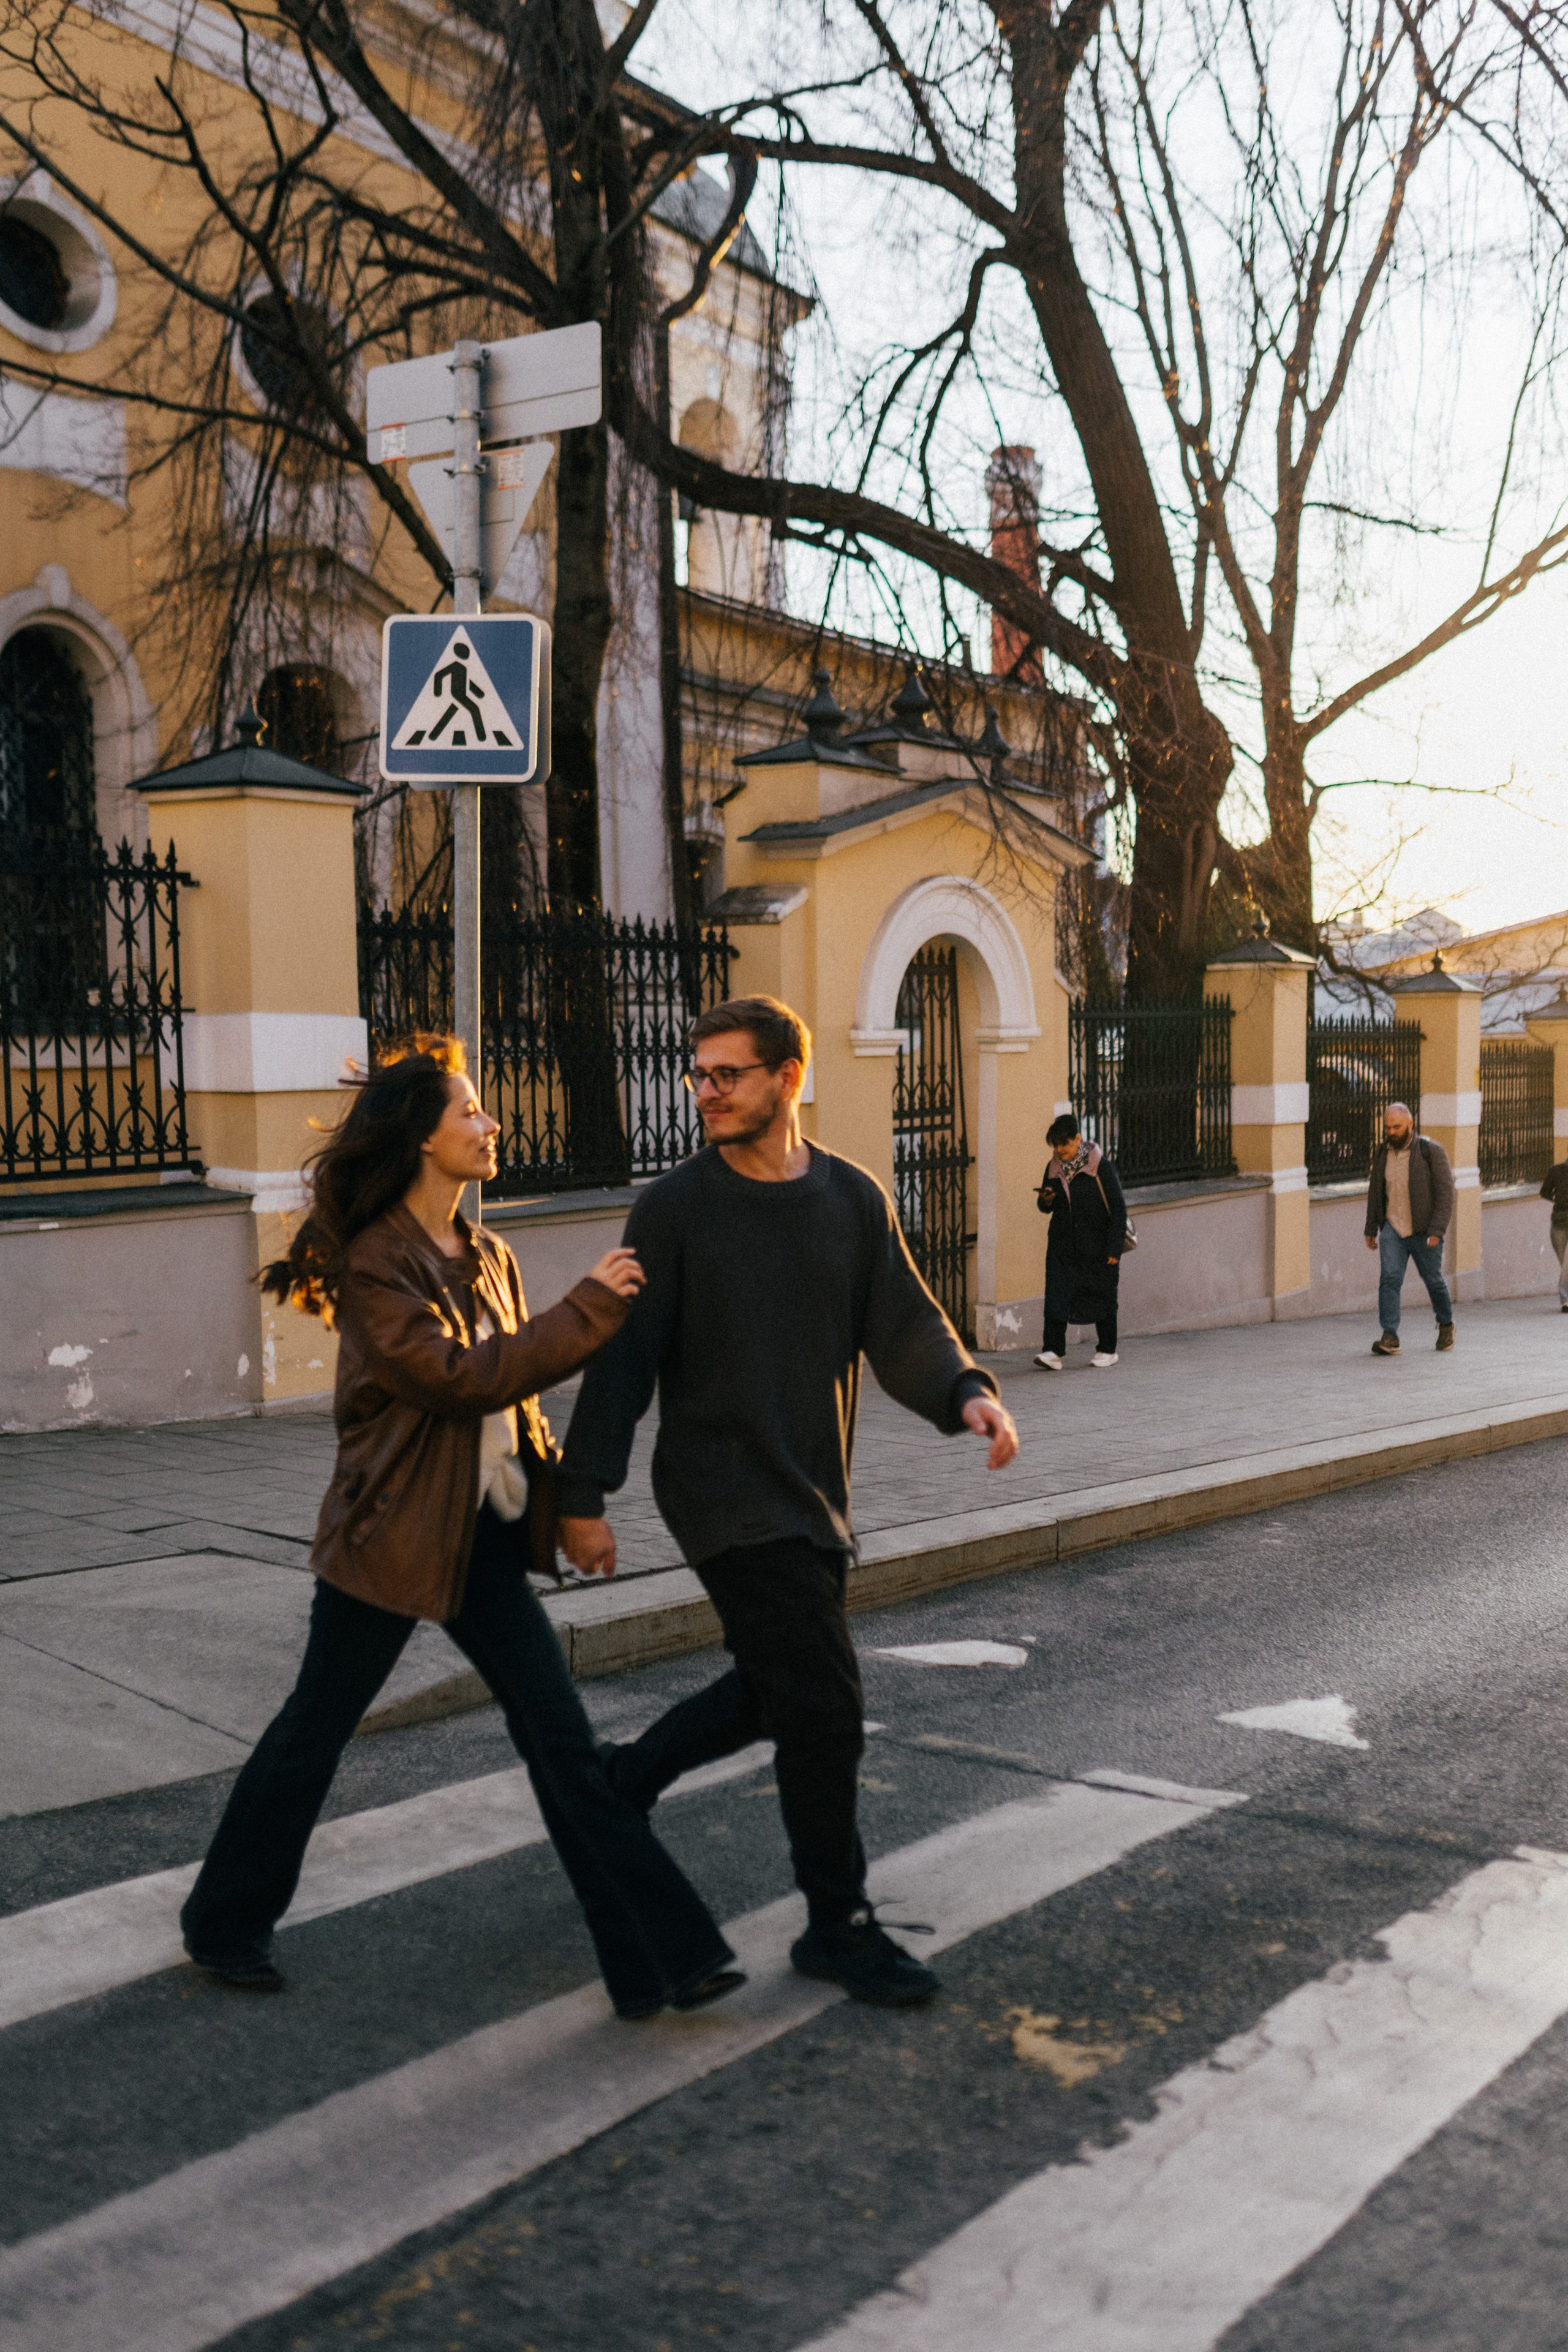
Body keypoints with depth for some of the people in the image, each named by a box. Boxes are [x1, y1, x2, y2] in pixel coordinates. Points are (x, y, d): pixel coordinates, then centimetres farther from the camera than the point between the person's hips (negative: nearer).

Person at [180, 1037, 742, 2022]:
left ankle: (657, 1957, 3)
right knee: (316, 1730, 10)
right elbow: (459, 1379, -24)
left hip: (486, 1533, 6)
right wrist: (589, 1307, -20)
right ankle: (224, 1924, 33)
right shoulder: (372, 1265, -15)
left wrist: (565, 1495, 7)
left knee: (561, 1732, 1)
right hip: (393, 1534, -6)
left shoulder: (488, 1257, 9)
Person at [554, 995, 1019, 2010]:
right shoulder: (676, 1207, -8)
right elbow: (625, 1357, -7)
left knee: (775, 1686, 18)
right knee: (825, 1705, -6)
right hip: (724, 1491, -6)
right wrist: (584, 1494, -8)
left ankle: (619, 1784, 40)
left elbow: (904, 1326, 1)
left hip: (815, 1489, 6)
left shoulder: (855, 1198, 4)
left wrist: (967, 1393, -18)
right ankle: (840, 1925, 10)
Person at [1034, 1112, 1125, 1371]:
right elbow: (1047, 1208, 18)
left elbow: (1118, 1208, -7)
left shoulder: (1100, 1167, -9)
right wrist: (1045, 1201, -7)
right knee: (1056, 1294, -8)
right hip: (1063, 1244, 4)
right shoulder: (1053, 1167, 6)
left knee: (1101, 1296, 6)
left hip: (1096, 1246, -4)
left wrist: (1115, 1247, -11)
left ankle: (1107, 1350, 20)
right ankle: (1054, 1351, -10)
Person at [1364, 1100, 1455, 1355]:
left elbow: (1446, 1192, -13)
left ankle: (1446, 1324, 37)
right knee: (1390, 1278, -13)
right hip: (1392, 1229, 3)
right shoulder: (1382, 1153, 5)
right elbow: (1375, 1191, 15)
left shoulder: (1432, 1152, -11)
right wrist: (1371, 1229, 13)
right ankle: (1389, 1338, -19)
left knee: (1433, 1280, 11)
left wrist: (1437, 1231, -20)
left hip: (1424, 1232, -3)